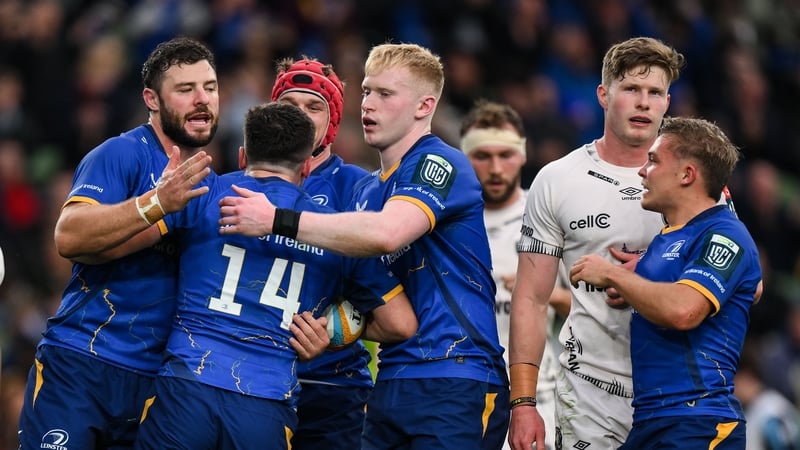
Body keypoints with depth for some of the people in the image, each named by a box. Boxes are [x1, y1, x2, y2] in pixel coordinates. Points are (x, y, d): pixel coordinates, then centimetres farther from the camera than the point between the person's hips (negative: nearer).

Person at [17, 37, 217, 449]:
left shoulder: (207, 184, 17)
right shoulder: (122, 154, -5)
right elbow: (68, 237, -20)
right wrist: (157, 203, -28)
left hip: (150, 382, 6)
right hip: (80, 367, -6)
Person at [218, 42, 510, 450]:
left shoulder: (441, 165, -7)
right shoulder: (366, 190, 20)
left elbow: (386, 233, -26)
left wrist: (278, 220, -25)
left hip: (455, 384, -8)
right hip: (390, 382, 8)